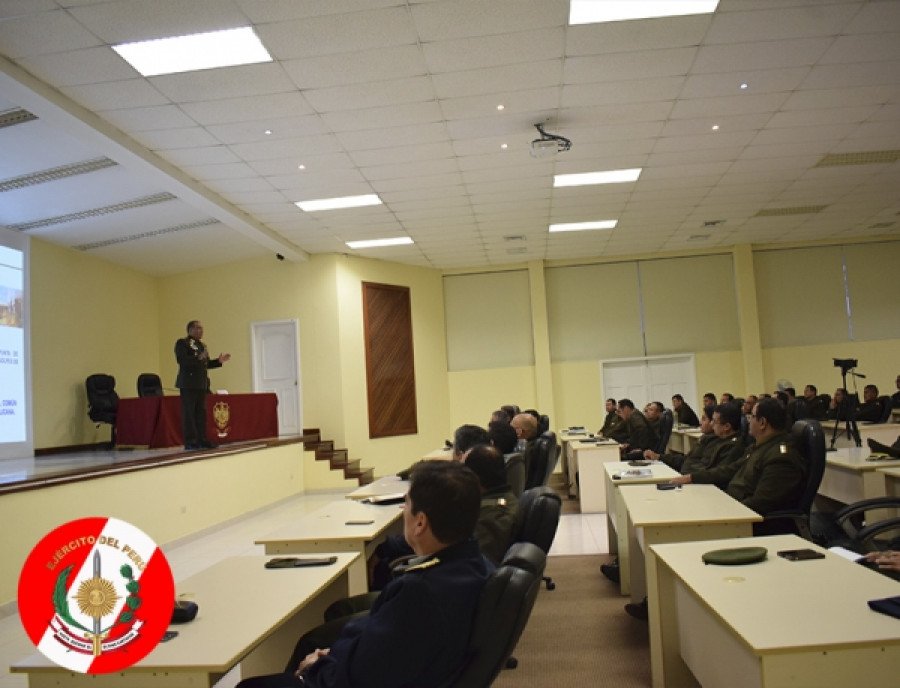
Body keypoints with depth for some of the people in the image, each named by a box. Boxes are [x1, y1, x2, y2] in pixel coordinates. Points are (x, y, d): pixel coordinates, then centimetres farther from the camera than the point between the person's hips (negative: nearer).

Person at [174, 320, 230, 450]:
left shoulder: (202, 345, 21)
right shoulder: (182, 343, -3)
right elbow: (181, 360, -18)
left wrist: (219, 361, 8)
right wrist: (198, 358, -28)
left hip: (202, 384, 7)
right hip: (189, 384, -7)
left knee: (201, 412, 8)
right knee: (189, 413, -4)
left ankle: (201, 439, 12)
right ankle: (190, 442, -1)